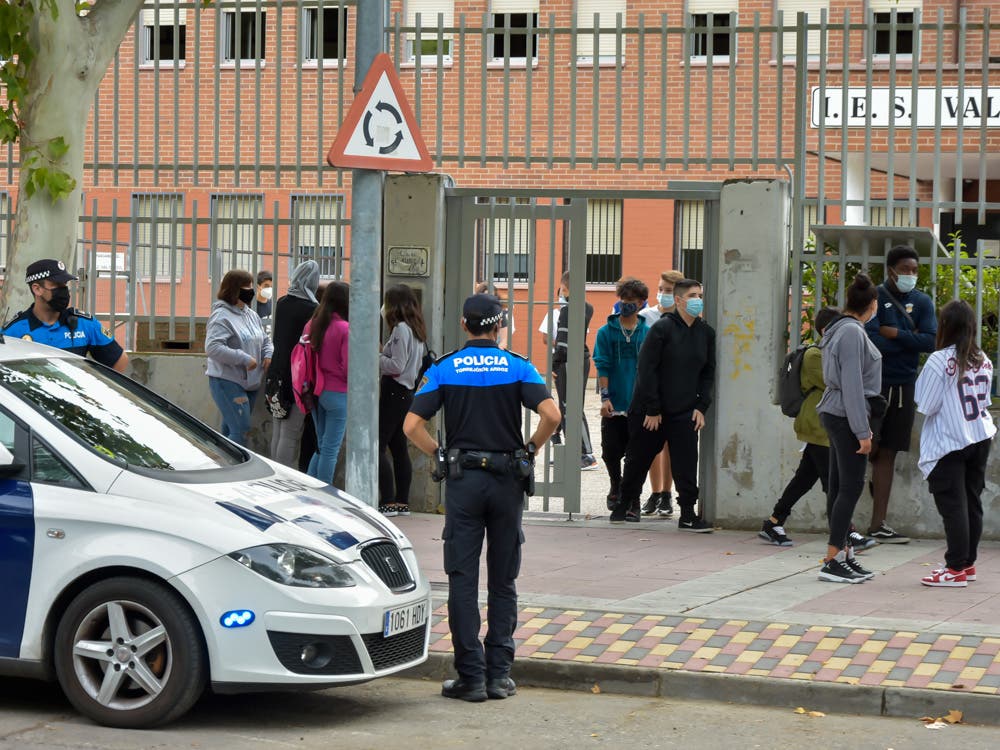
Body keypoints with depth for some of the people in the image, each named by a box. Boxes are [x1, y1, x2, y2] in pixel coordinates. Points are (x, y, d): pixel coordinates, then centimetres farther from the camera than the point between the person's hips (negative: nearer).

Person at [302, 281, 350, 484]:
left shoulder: (311, 325, 2)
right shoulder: (345, 329, -16)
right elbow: (350, 367, -15)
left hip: (315, 391, 6)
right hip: (337, 393, -6)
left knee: (322, 446, 18)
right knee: (331, 449, 2)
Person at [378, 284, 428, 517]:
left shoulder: (401, 329, -14)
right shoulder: (416, 330, 14)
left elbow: (396, 366, -18)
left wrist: (374, 358, -5)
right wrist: (382, 356, 14)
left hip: (394, 392, -10)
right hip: (407, 391, 10)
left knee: (377, 446, -9)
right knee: (399, 448, 12)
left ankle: (389, 502, -14)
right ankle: (402, 501, 12)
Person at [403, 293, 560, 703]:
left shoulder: (444, 369, 1)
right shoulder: (518, 368, -1)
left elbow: (412, 425, -7)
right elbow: (551, 415, -14)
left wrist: (440, 454, 7)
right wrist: (530, 449, 2)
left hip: (463, 480, 0)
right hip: (507, 481, 1)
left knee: (463, 581, 2)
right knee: (502, 582, 9)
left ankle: (471, 676, -1)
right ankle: (499, 673, 8)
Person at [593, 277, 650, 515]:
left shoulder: (648, 334, 4)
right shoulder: (606, 332, 3)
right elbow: (602, 366, -1)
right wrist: (605, 397, -11)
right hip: (614, 406, 0)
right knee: (611, 451, 4)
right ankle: (616, 485, 30)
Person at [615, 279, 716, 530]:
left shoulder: (706, 333, 4)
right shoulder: (662, 328, -12)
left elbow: (708, 372, 12)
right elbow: (647, 369, -13)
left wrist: (701, 406, 0)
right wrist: (652, 410, -14)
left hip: (685, 413, 3)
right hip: (649, 411, -3)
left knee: (686, 462, -5)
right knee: (638, 459, 10)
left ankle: (688, 514, 0)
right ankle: (626, 503, 29)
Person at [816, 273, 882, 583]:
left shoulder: (842, 330, 14)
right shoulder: (852, 332, -16)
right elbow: (852, 384, -19)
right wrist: (862, 431, -18)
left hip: (834, 415, 10)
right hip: (846, 417, -10)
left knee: (840, 486, 12)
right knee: (850, 486, -8)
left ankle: (844, 553, 17)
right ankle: (833, 561, -8)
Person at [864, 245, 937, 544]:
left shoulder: (922, 302, 8)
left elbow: (931, 341, -5)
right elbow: (871, 343, -16)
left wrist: (894, 334, -12)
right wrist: (910, 339, -11)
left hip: (903, 385, 4)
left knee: (886, 455, 7)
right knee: (866, 450, -5)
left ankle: (878, 525, 9)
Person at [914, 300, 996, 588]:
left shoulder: (940, 361, -15)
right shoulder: (983, 361, 5)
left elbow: (926, 405, -12)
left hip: (949, 444, -7)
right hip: (980, 438, 7)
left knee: (952, 506, -4)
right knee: (972, 502, 13)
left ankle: (956, 569, -3)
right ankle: (968, 562, 22)